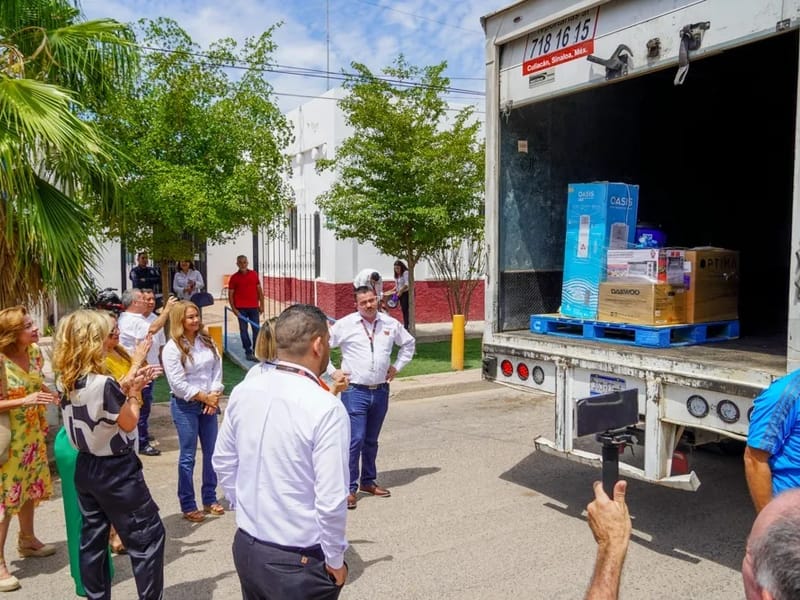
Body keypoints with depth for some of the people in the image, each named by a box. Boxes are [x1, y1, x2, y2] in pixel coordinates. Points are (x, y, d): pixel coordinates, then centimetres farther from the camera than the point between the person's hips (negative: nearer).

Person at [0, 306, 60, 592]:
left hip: (33, 434, 8)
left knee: (31, 487, 21)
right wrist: (25, 401, -31)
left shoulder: (34, 352, -2)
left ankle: (27, 540, 40)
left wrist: (50, 393, -4)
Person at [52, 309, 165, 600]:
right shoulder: (103, 383, -25)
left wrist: (123, 388, 3)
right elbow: (128, 424, -14)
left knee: (93, 536, 17)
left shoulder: (64, 383, -2)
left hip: (85, 467, 8)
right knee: (149, 535, 5)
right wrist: (133, 391, -2)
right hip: (116, 470, -8)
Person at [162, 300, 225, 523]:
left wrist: (214, 396, -11)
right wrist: (204, 397, -14)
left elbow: (217, 369, 2)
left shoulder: (207, 341, 4)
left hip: (208, 403, 5)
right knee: (188, 456, 2)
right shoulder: (172, 348, -12)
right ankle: (188, 506, 14)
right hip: (185, 406, -5)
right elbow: (178, 384, -15)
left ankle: (210, 499, 25)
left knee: (211, 452, 11)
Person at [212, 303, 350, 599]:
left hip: (246, 547, 6)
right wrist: (335, 560, -8)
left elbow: (223, 462, 7)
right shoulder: (326, 408, -24)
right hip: (299, 561, -6)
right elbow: (331, 500, -23)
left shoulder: (243, 391, -5)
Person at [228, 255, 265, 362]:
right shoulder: (234, 278, -1)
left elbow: (259, 290, 9)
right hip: (241, 309, -2)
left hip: (254, 307, 2)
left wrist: (262, 305, 5)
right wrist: (234, 309, -7)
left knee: (256, 329, 2)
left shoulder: (254, 274, 6)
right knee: (243, 330, 3)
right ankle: (248, 352, 11)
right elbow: (230, 294, 1)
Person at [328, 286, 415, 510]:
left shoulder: (391, 324, 6)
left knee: (371, 440, 15)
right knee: (355, 440, -9)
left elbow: (409, 343, 22)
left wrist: (397, 366, 13)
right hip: (355, 391, -4)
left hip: (381, 391, 4)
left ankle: (368, 481, 28)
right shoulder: (345, 325, -6)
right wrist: (332, 372, -4)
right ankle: (349, 488, 0)